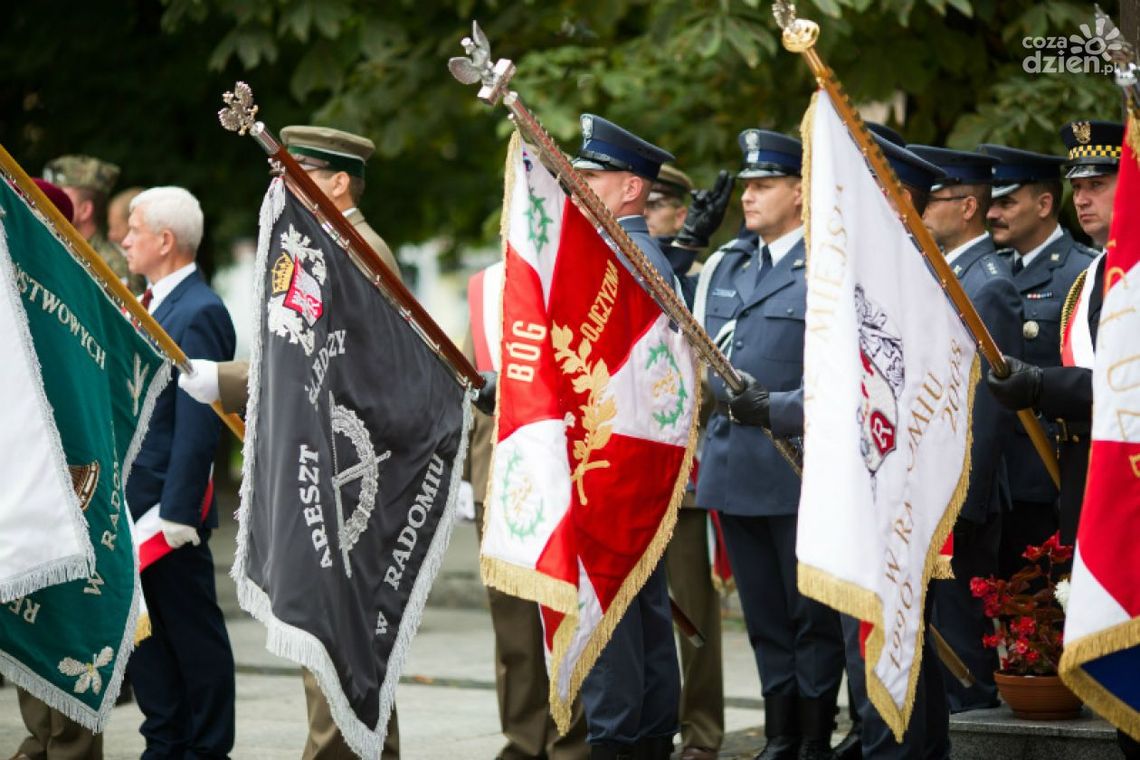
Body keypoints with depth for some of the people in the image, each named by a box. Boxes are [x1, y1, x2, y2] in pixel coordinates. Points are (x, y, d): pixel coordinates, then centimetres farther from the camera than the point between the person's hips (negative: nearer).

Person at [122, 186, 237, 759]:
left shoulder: (199, 314, -15)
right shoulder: (149, 307, 14)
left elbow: (197, 424, -20)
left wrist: (178, 512, -22)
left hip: (168, 504, -9)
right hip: (128, 501, 9)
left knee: (193, 630, 1)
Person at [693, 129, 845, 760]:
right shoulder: (723, 266, 15)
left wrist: (780, 409, -25)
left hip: (798, 466, -7)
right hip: (733, 467, 7)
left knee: (812, 615, 1)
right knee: (764, 615, 12)